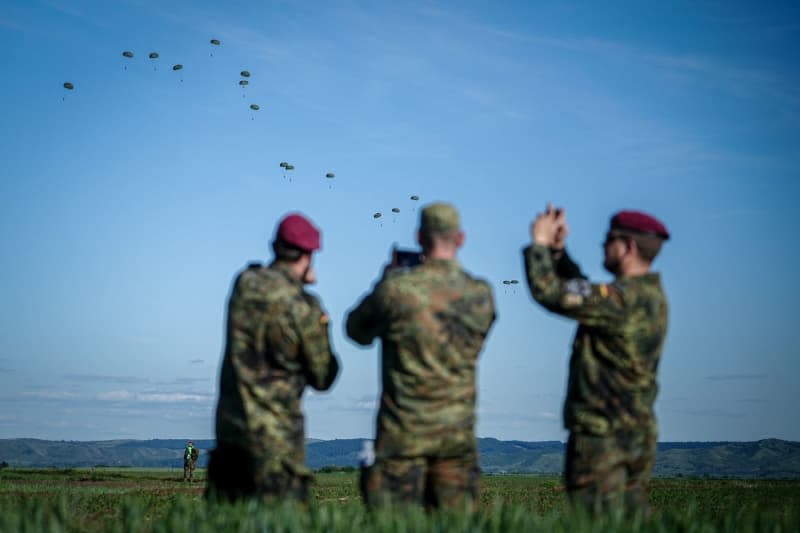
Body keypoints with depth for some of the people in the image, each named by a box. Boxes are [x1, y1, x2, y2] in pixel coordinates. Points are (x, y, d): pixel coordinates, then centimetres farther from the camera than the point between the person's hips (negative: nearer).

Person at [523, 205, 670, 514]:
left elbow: (548, 292, -21)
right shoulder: (650, 295, 11)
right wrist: (558, 249, 15)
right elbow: (580, 294, 21)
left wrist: (540, 243, -6)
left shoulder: (623, 299, -20)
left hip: (603, 433, -10)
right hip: (638, 433, 10)